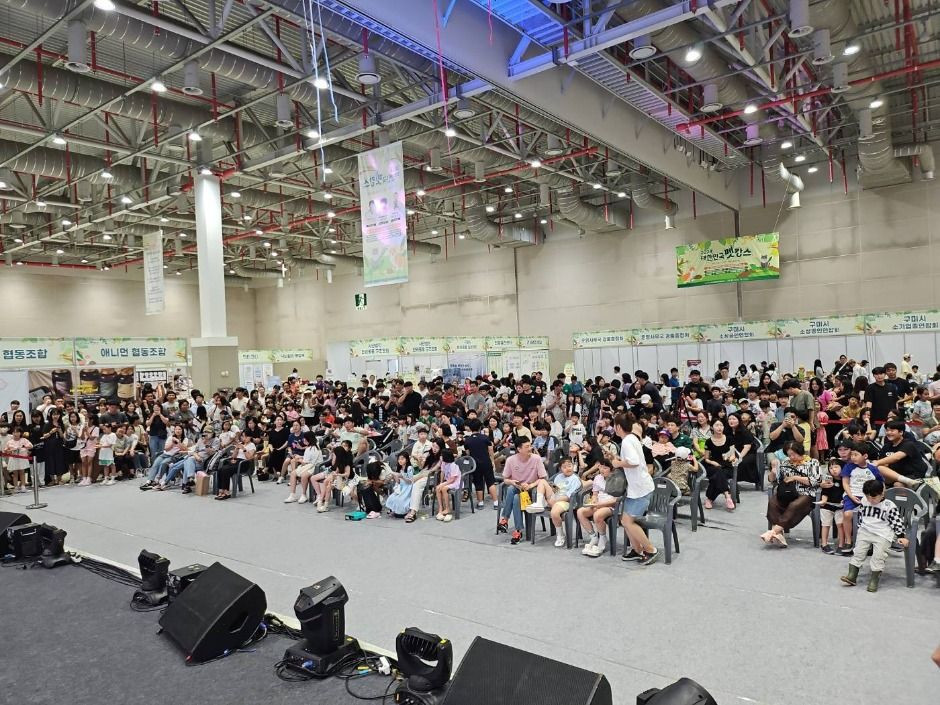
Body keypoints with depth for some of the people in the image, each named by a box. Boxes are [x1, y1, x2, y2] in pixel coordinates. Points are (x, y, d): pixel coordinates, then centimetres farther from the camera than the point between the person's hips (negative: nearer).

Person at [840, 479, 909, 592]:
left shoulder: (889, 506, -9)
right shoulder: (864, 501, 4)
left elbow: (897, 521, -6)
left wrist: (901, 536, -10)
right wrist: (860, 528, 18)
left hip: (882, 535, -4)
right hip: (865, 532, 5)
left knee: (878, 556, -12)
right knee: (858, 552, 0)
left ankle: (874, 580, -3)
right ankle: (852, 575, 3)